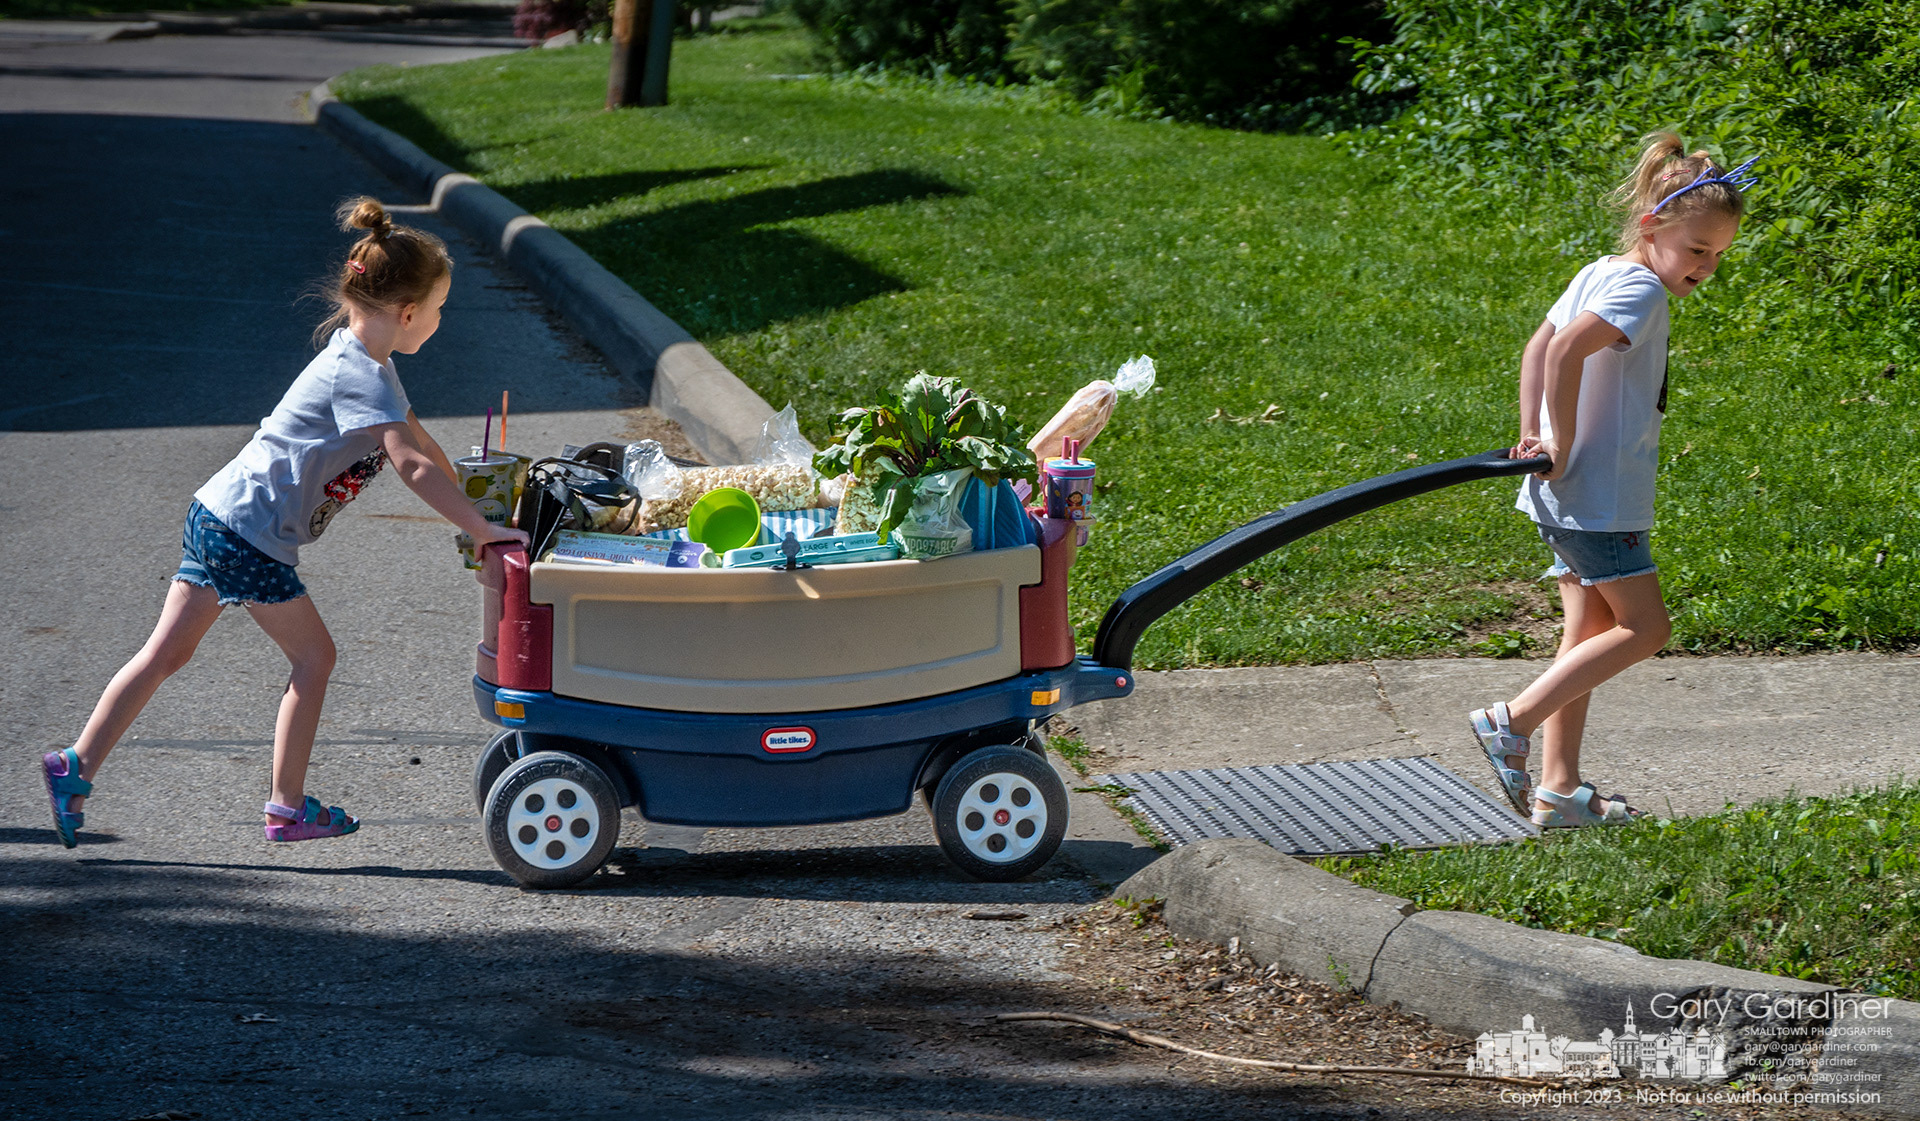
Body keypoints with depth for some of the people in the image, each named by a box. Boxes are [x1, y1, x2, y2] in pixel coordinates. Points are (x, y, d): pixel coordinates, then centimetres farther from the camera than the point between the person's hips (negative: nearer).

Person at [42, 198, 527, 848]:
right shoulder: (361, 375, -18)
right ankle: (289, 809, 12)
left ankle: (75, 767, 9)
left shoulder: (360, 358, 13)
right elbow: (413, 465, -27)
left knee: (166, 654, 10)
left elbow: (412, 432, 23)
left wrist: (466, 501, 24)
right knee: (313, 655, 4)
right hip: (249, 533, -9)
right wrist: (482, 530, -26)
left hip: (216, 516, 9)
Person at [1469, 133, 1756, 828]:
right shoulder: (1640, 289, -17)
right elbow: (1566, 348, -31)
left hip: (1566, 492, 10)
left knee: (1591, 634, 12)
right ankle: (1512, 722, -7)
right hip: (1599, 493, -10)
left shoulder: (1600, 274, 13)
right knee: (1644, 626, -4)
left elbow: (1538, 348, 19)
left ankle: (1558, 788, 12)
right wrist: (1562, 446, -22)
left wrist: (1531, 434, 10)